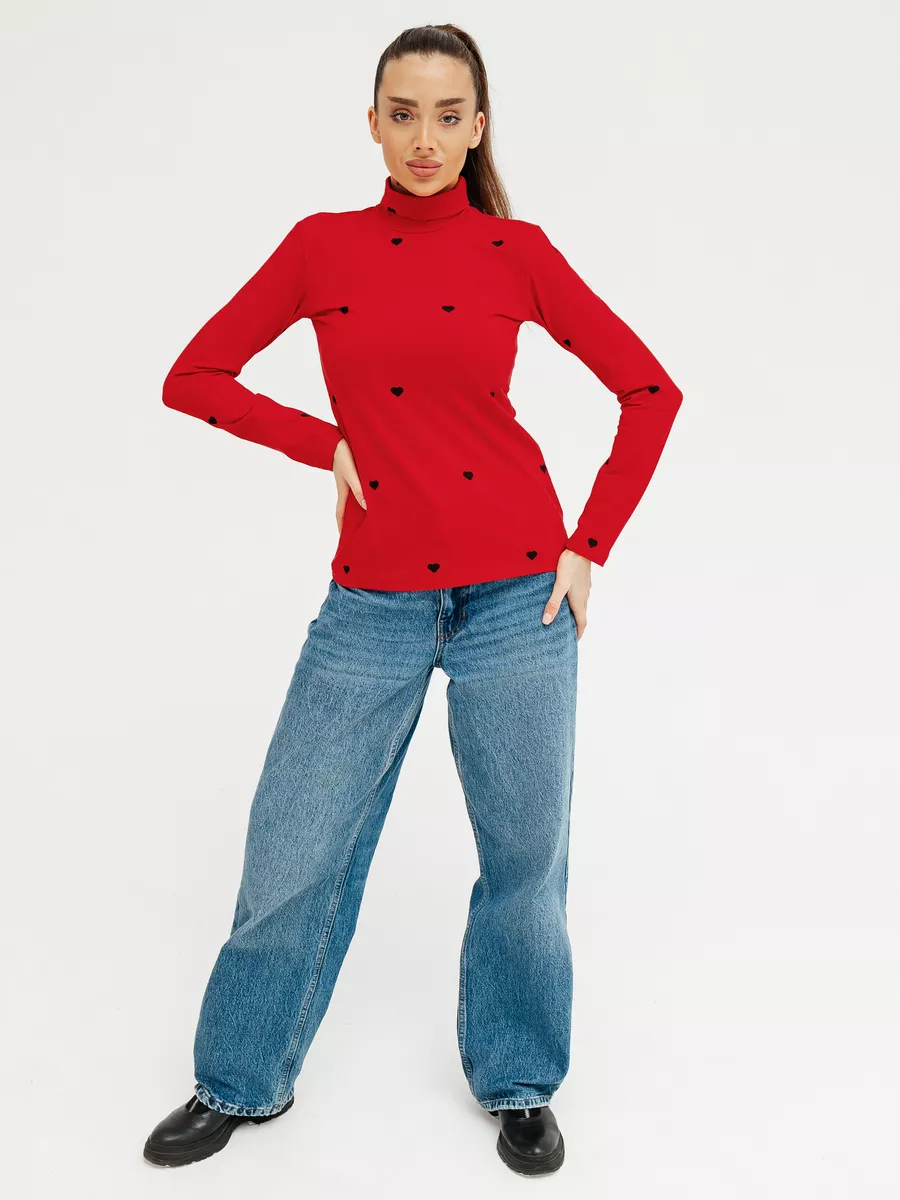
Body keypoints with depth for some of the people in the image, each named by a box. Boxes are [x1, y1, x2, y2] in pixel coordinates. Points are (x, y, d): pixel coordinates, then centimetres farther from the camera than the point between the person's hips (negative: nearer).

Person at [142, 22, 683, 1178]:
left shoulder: (516, 251, 1)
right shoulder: (321, 246, 4)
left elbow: (650, 391, 5)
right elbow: (192, 377, 7)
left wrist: (590, 544, -1)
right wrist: (328, 441, -3)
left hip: (515, 590, -1)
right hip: (375, 597, 1)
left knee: (523, 854, 9)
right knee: (294, 851, 7)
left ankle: (518, 1083, 32)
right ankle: (241, 1081, 30)